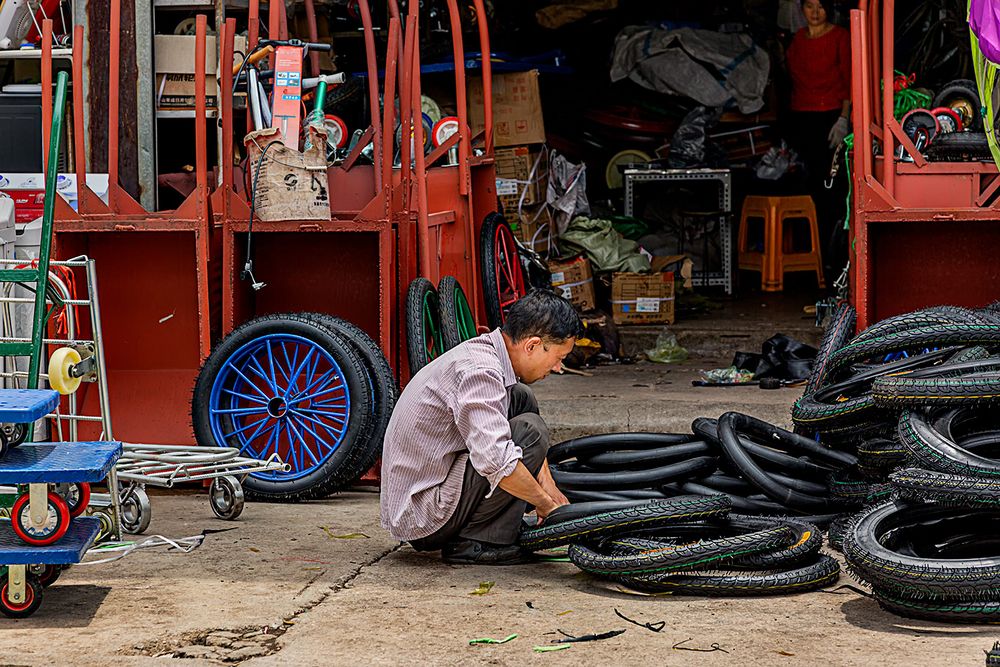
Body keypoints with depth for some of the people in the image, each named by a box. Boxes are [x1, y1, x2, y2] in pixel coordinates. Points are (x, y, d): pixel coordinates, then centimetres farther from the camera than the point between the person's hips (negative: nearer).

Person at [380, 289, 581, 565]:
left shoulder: (483, 351, 7)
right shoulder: (479, 370, -24)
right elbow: (495, 461, -35)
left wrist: (550, 491, 11)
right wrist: (547, 505, -19)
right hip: (423, 519, -10)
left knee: (521, 398, 12)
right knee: (530, 431, -20)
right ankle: (476, 542, -11)